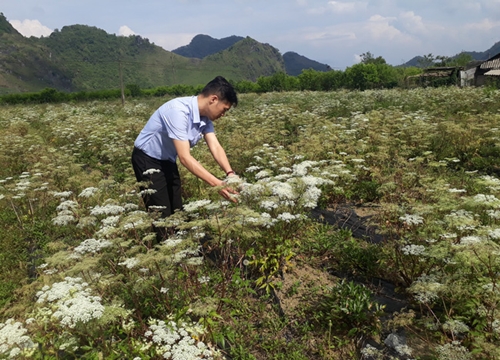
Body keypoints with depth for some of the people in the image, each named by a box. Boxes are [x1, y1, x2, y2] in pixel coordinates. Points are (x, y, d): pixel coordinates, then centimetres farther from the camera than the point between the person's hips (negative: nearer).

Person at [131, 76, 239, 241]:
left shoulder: (205, 116, -6)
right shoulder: (178, 111, -33)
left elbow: (216, 147, -14)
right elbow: (185, 157, -37)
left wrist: (230, 173, -31)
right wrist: (217, 183, -42)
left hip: (168, 161, 8)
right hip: (147, 160, -8)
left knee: (177, 212, 12)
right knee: (162, 217, -7)